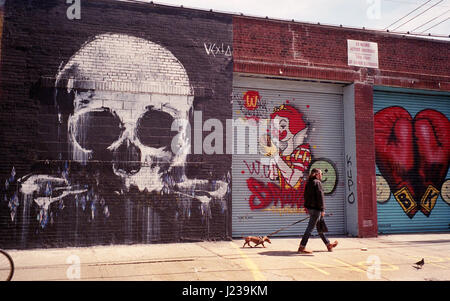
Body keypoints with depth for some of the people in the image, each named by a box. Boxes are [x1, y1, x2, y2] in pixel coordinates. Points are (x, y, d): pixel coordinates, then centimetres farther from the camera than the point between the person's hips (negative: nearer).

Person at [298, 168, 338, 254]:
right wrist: (322, 209, -16)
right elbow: (320, 196, -17)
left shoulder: (308, 183, 13)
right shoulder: (317, 182, -12)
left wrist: (307, 208, 23)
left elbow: (305, 195, 18)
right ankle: (301, 247, -5)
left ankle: (328, 245, 29)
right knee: (310, 227, -6)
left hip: (309, 207, 9)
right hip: (315, 208, -9)